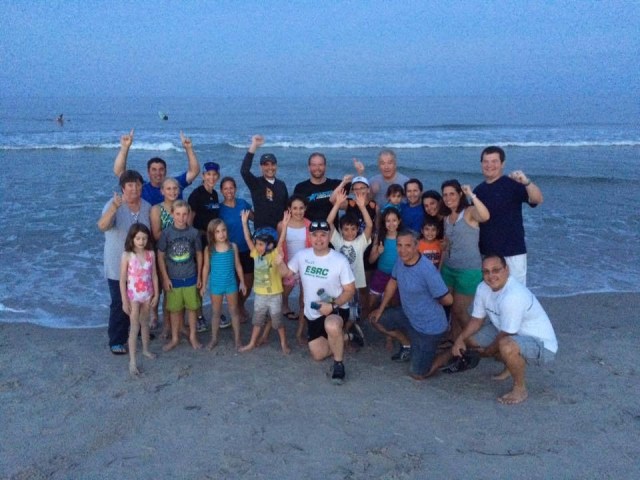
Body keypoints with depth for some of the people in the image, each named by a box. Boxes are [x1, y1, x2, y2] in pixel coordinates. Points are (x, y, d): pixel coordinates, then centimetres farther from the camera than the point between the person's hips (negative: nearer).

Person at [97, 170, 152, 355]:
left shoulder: (147, 207, -1)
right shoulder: (114, 205, -18)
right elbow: (102, 226, -38)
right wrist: (113, 209, -57)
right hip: (118, 266, -5)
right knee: (120, 304, 2)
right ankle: (116, 341, 16)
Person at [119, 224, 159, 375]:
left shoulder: (151, 254, -5)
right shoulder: (127, 255, -15)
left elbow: (154, 275, 3)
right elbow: (122, 280, -11)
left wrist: (156, 294, 4)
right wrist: (125, 301, -11)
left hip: (147, 295, 4)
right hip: (133, 296, -4)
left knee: (145, 322, 21)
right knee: (135, 327, -2)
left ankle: (146, 349, 41)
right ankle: (132, 361, 4)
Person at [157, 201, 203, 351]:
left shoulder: (193, 232, -7)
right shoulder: (166, 233, -10)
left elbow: (199, 255, 3)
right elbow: (160, 256, -4)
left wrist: (199, 276, 5)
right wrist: (165, 278, -6)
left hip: (190, 277, 1)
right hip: (173, 278, 0)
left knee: (192, 307, 11)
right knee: (174, 309, 11)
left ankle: (192, 336, 28)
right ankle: (175, 338, 26)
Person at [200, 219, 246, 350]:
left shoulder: (233, 246, -6)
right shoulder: (209, 249, -7)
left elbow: (238, 265, 1)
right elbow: (206, 267, 1)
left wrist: (242, 282, 3)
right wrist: (204, 285, 3)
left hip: (231, 284, 0)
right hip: (215, 284, 0)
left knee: (234, 311, 10)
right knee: (215, 312, 13)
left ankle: (237, 339, 20)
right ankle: (214, 338, 26)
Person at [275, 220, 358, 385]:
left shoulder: (339, 260, -17)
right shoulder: (302, 255, -5)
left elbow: (350, 290, -13)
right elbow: (286, 273, 7)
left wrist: (332, 305, -28)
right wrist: (280, 263, -15)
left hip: (336, 309, -5)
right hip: (312, 313, 5)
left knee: (331, 326, -41)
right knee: (318, 354, 12)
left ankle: (339, 363, -16)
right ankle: (346, 338, 37)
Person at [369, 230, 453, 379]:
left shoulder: (427, 270, -31)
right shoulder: (400, 261, -8)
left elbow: (447, 299, -23)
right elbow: (393, 283, 10)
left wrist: (429, 301, -2)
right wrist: (381, 309, 14)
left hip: (429, 327, -7)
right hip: (409, 316, 7)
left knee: (417, 374, 0)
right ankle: (408, 345, 25)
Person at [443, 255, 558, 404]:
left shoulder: (513, 296, -33)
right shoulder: (483, 288, -8)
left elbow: (505, 336, -25)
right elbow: (477, 320, 4)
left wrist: (487, 351, -7)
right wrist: (460, 339, -11)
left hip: (541, 345, -9)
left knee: (507, 346, -39)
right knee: (470, 337, 8)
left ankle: (520, 389, -11)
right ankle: (511, 366, 24)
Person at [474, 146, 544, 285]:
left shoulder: (513, 184, -9)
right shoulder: (478, 190, 8)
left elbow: (538, 200, -24)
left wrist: (527, 182, -42)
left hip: (512, 253, -5)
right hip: (486, 254, 5)